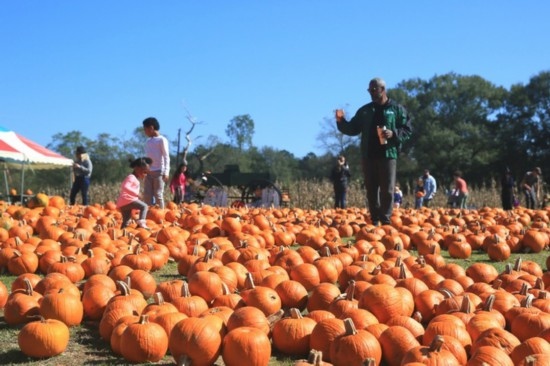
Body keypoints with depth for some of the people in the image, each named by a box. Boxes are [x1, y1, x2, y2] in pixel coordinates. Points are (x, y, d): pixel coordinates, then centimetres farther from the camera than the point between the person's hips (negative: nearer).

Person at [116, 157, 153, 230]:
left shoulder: (135, 179, 25)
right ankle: (141, 223, -32)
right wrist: (136, 193, -30)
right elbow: (125, 187, -25)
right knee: (144, 206, -17)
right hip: (127, 200, -10)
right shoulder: (131, 177, -9)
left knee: (126, 222, 14)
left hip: (123, 203, 10)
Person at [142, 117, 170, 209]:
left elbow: (166, 156, -7)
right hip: (149, 172, 7)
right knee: (147, 195, 0)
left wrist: (166, 172, -16)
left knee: (158, 195, -7)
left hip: (159, 171, -7)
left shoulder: (162, 140, -3)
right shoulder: (148, 141, 18)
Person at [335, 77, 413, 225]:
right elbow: (353, 129, 13)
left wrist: (394, 134, -16)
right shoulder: (364, 110, 12)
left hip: (388, 155, -3)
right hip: (368, 155, 3)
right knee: (371, 190, 6)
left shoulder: (397, 109, 3)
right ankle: (374, 221, 13)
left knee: (387, 190, -4)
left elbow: (408, 130, 2)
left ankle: (385, 220, 1)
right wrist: (341, 121, -5)